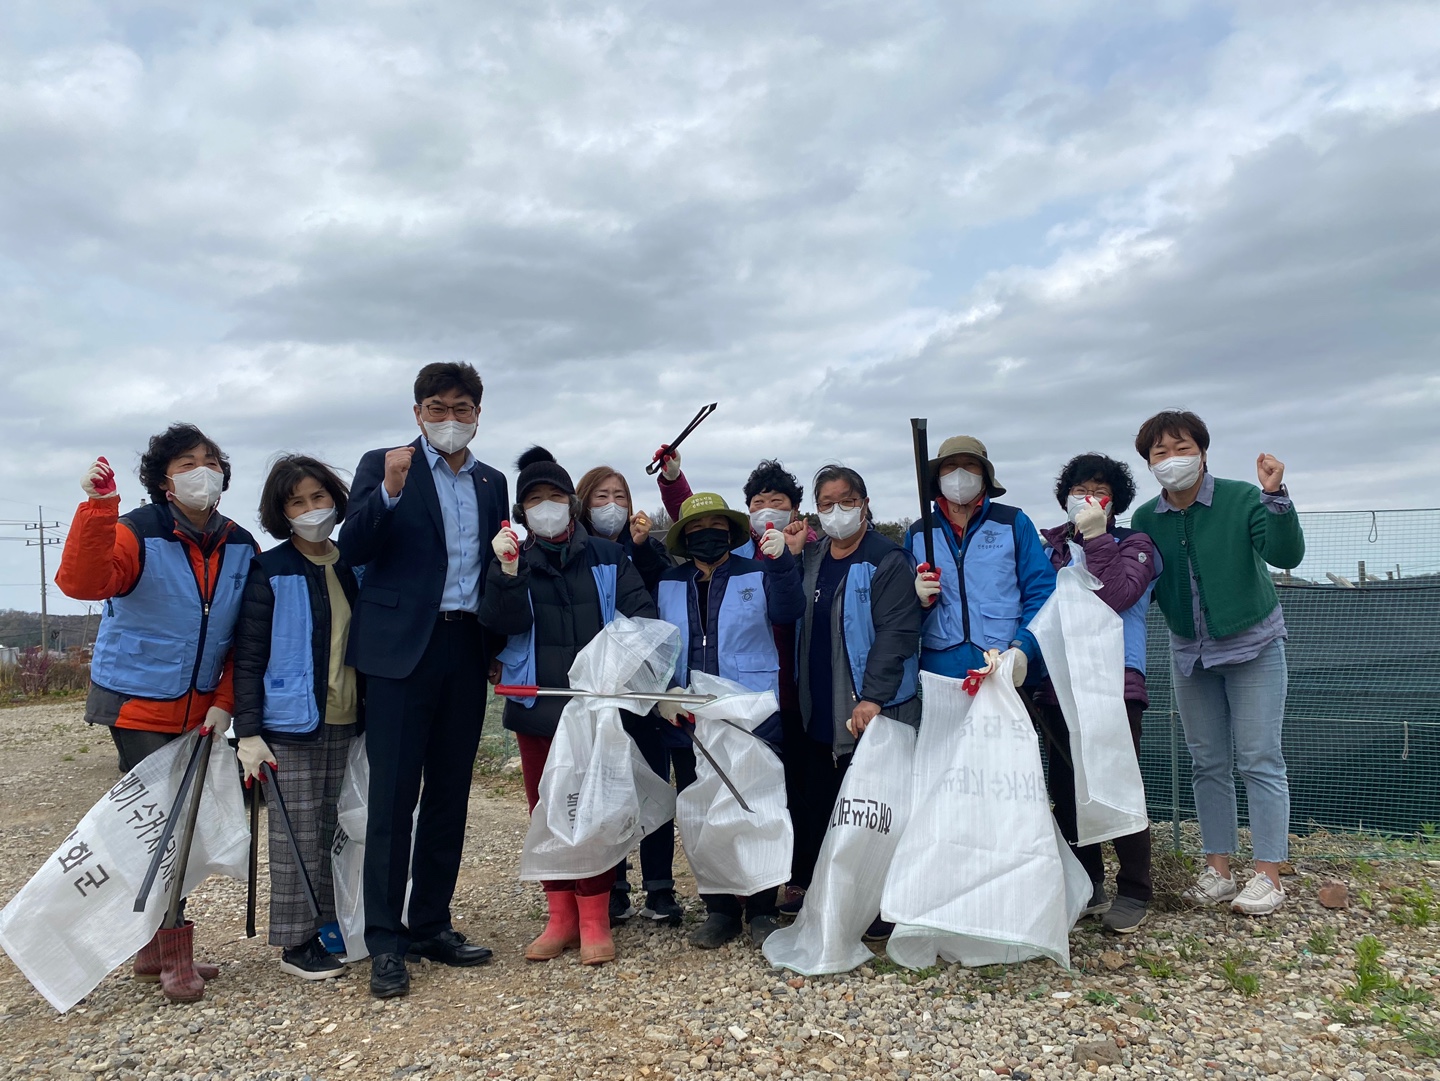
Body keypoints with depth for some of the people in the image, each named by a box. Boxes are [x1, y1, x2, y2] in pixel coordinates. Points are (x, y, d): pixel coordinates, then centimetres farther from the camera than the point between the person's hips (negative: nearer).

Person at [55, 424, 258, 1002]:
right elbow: (82, 582, -32)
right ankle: (174, 956, 6)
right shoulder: (136, 533, -12)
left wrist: (225, 702, -6)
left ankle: (154, 950, 26)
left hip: (200, 711, 6)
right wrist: (97, 506, -41)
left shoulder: (241, 547, 1)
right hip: (139, 705, -5)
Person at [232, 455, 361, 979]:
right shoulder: (270, 572, -4)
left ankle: (327, 927, 24)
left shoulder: (353, 568, 9)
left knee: (333, 833, 10)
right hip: (290, 726, -4)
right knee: (297, 837, 1)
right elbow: (248, 657, -6)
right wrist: (248, 732, -12)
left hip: (345, 723, 4)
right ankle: (295, 944, 13)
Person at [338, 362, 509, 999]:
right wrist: (388, 492, -24)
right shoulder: (382, 466, 2)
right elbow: (352, 551, -9)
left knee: (450, 798, 10)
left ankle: (431, 927, 22)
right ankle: (385, 943, 7)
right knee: (392, 799, -3)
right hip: (402, 650, -4)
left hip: (466, 650, 5)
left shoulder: (492, 482, 15)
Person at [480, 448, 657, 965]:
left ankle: (595, 919, 10)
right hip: (537, 704, 2)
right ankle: (561, 917, 22)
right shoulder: (512, 561, 6)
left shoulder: (608, 558, 5)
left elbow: (642, 612, -3)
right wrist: (508, 571, -24)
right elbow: (506, 623, -8)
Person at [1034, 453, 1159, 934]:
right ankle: (1085, 886, 24)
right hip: (1056, 683, 4)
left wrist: (1097, 537, -13)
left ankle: (1133, 893, 11)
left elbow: (1114, 598, -14)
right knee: (1066, 790, 9)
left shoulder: (1134, 545, 4)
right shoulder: (1049, 547, 13)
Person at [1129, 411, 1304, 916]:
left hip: (1252, 645, -4)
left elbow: (1286, 554, -23)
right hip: (1189, 652, 4)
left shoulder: (1240, 499, -12)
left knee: (1259, 760, -3)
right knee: (1208, 763, 8)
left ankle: (1268, 875, 5)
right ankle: (1218, 870, 16)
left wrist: (1274, 496, -36)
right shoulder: (1146, 520, -2)